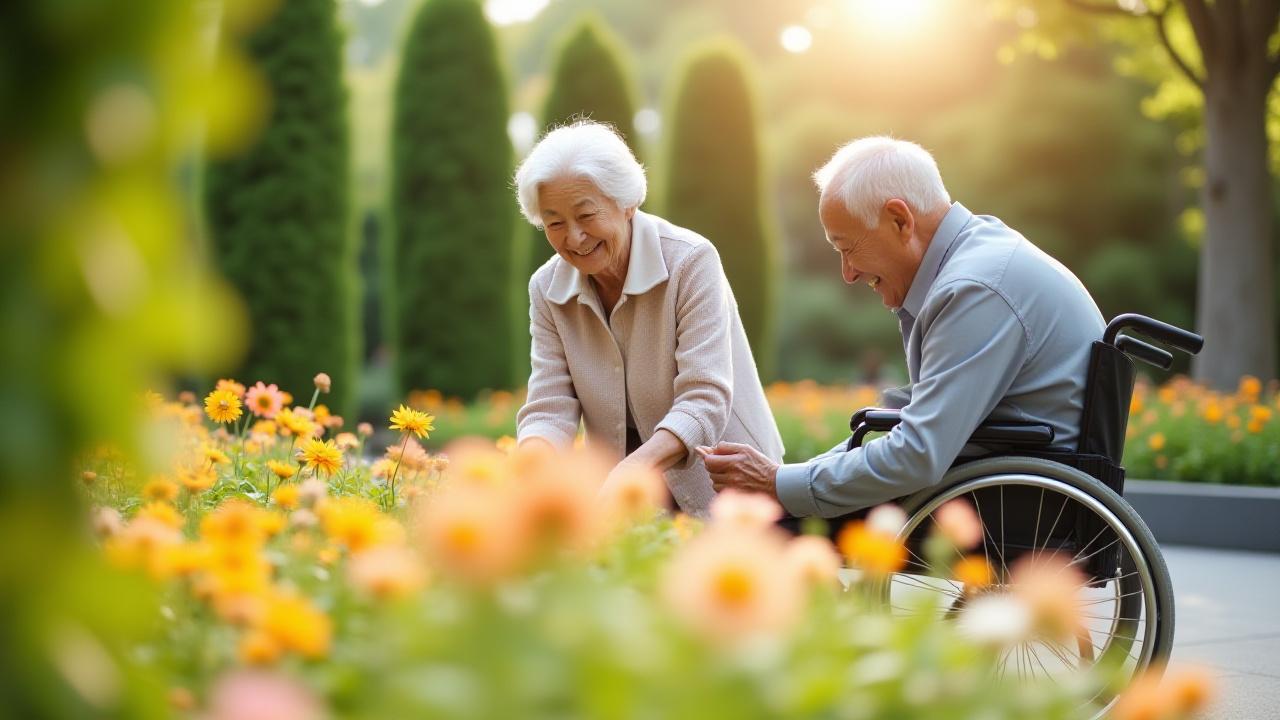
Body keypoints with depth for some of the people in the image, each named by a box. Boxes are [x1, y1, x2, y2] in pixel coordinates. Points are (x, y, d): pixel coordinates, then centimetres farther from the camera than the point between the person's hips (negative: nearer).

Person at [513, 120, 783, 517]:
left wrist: (637, 465, -38)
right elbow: (549, 409, -2)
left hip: (723, 497, -4)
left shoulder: (690, 261, -13)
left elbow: (704, 401, -20)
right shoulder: (547, 289, 2)